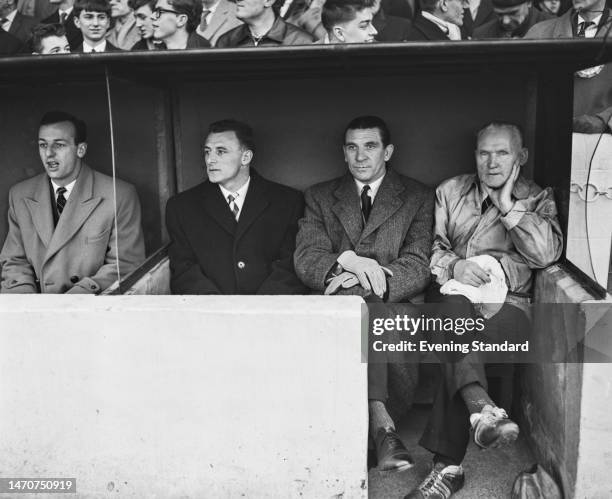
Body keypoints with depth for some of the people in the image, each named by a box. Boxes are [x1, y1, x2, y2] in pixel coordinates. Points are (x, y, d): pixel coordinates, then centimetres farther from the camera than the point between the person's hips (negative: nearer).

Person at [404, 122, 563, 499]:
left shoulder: (538, 199, 14)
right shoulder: (451, 190, 18)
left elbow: (547, 254, -4)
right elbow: (428, 245, 10)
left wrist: (508, 204, -4)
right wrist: (454, 266, -11)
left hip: (506, 301, -1)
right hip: (451, 294, 2)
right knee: (456, 305, -37)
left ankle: (447, 467, -30)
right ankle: (481, 409, -53)